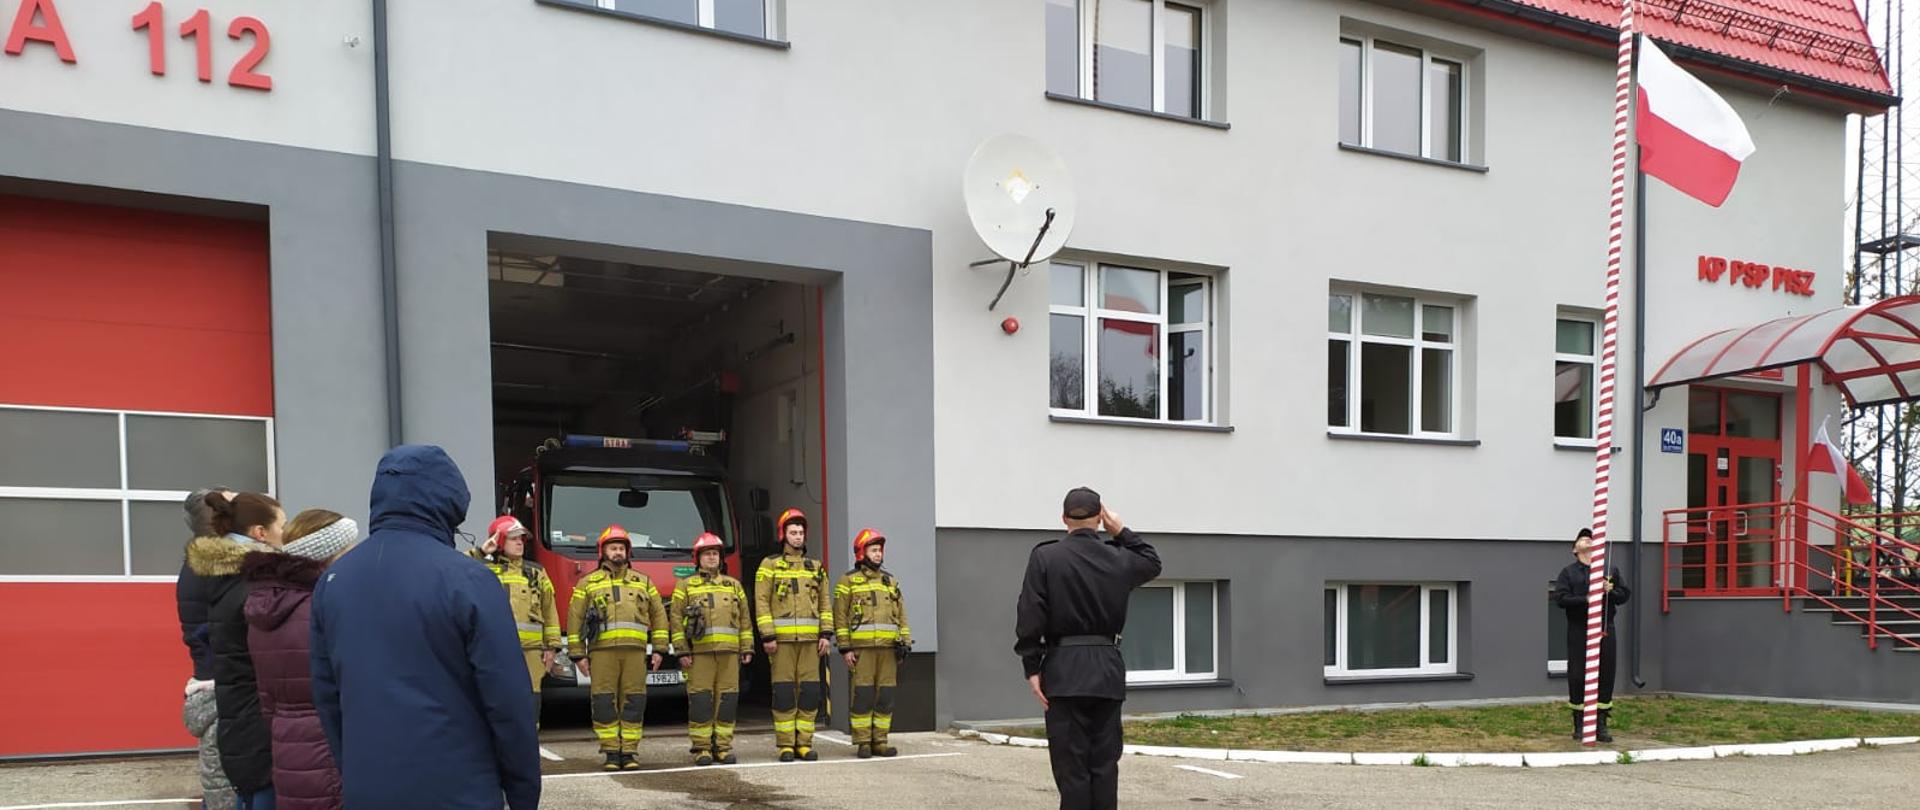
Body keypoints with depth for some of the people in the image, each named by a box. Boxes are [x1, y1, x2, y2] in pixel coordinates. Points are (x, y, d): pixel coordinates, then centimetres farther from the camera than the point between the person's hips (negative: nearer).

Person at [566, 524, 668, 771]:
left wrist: (658, 649, 8)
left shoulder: (643, 582, 18)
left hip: (635, 650, 1)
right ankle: (611, 753, 3)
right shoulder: (588, 583, 13)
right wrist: (578, 654, 1)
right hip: (602, 649, -1)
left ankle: (629, 753, 5)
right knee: (604, 702, -3)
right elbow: (575, 619, 8)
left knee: (634, 702, 0)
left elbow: (659, 615, 17)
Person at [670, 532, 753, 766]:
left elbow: (745, 619, 17)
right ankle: (701, 748, 3)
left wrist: (747, 648, 9)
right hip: (699, 652, -3)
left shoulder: (733, 585, 18)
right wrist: (682, 650, -6)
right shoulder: (685, 585, 9)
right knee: (700, 700, -4)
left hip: (728, 651, 3)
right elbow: (676, 619, 2)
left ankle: (723, 746, 8)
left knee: (727, 700, 1)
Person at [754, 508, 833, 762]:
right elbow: (761, 603, -2)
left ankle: (804, 743, 9)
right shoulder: (769, 566, 4)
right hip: (782, 639, -3)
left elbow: (825, 603, 13)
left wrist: (826, 634, 3)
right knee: (784, 692, -2)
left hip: (810, 639, 3)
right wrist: (767, 636, -10)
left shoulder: (816, 568, 15)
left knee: (809, 691, 2)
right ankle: (785, 745, 4)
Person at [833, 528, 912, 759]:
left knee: (885, 696, 3)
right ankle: (862, 743, 2)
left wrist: (905, 643, 6)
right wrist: (845, 648, -8)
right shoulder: (848, 581, 3)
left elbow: (901, 615, 17)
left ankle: (880, 742, 10)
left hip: (888, 648, 4)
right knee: (862, 696, -4)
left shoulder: (891, 581, 17)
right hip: (861, 648, -4)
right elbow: (840, 616, -2)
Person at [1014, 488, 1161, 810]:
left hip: (1064, 670, -3)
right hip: (1108, 668, 3)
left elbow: (1030, 617, -10)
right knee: (1104, 763, 8)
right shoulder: (1118, 559, 3)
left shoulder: (1045, 557, -7)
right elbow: (1152, 563, 26)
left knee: (1072, 765, -1)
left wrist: (1032, 668, -4)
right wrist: (1122, 532, 21)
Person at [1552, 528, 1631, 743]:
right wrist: (1587, 599, -16)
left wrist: (1610, 591, -9)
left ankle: (1601, 724, 10)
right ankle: (1579, 724, 8)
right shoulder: (1568, 572, 6)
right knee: (1577, 676, -3)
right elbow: (1560, 598, -6)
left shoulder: (1611, 570, 15)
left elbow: (1625, 594, 11)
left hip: (1605, 630, 3)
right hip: (1579, 631, -2)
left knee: (1606, 675, 1)